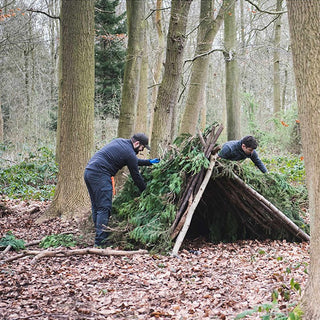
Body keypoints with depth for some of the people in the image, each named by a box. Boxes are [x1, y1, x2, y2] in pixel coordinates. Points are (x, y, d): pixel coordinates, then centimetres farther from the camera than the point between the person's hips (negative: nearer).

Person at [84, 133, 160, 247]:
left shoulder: (120, 141, 20)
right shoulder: (129, 153, -6)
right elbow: (136, 176, 2)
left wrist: (149, 162, 39)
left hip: (89, 171, 10)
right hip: (100, 175, -10)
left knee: (96, 207, 13)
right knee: (104, 208, -9)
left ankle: (99, 237, 17)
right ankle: (101, 241, -13)